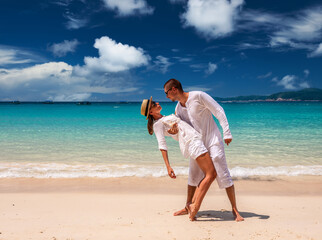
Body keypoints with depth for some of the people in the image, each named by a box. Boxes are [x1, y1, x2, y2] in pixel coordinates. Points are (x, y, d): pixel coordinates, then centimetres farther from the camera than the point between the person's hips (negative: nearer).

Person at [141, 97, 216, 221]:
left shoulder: (165, 119, 25)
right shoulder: (157, 124, -2)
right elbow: (162, 145, -13)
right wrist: (168, 166, -21)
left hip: (196, 140, 9)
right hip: (191, 142, -9)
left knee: (211, 174, 7)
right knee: (210, 174, -15)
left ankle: (193, 204, 5)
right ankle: (195, 207, -19)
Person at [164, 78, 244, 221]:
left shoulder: (198, 96, -14)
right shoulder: (178, 109, 7)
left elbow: (219, 111, -14)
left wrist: (226, 133, -20)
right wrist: (174, 131, -15)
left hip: (213, 142, -7)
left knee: (223, 175, -8)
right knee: (193, 176, 12)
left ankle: (234, 210, 2)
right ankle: (188, 207, 26)